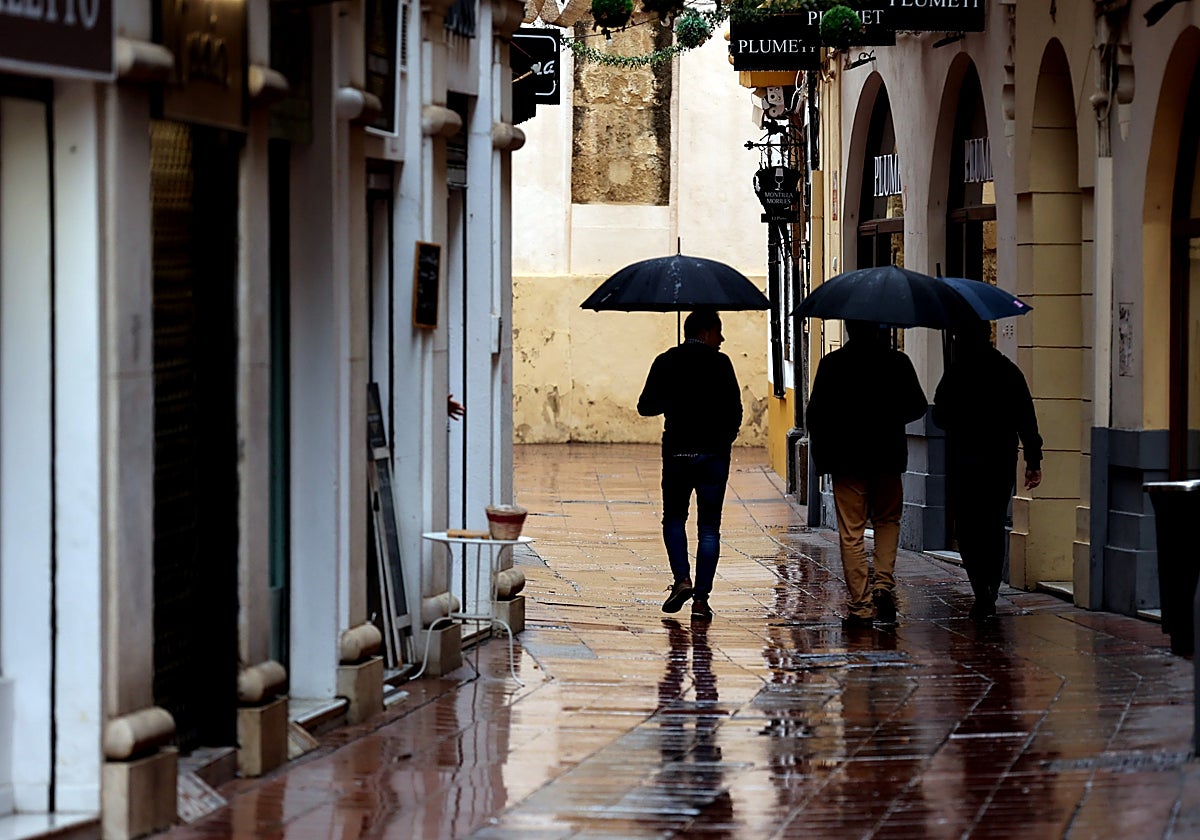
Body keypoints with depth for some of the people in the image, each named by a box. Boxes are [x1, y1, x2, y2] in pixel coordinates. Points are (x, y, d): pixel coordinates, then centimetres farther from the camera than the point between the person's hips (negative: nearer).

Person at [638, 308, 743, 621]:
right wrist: (725, 440, 9)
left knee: (674, 519, 17)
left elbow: (646, 407, 3)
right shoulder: (719, 363, -5)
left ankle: (682, 579, -4)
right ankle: (701, 597, -2)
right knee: (709, 527, 4)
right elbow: (734, 409, -8)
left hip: (676, 452, 2)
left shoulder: (666, 362, 2)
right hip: (713, 454, -2)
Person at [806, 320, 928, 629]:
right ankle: (884, 583, 0)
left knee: (851, 533, 2)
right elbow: (917, 406, 4)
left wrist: (821, 456, 5)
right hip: (887, 457, 2)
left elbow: (816, 414, -7)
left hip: (846, 460, -2)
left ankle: (859, 606, -2)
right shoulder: (897, 362, -2)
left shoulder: (832, 364, -6)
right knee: (887, 521, 20)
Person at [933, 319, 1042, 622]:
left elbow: (940, 416, -4)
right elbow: (1027, 419, 3)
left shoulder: (956, 373, -9)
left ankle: (983, 593, -17)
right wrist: (1033, 461, 7)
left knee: (968, 529, 0)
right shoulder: (1009, 371, 4)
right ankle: (989, 597, 18)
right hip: (1003, 461, 4)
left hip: (964, 460, -4)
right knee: (994, 527, 15)